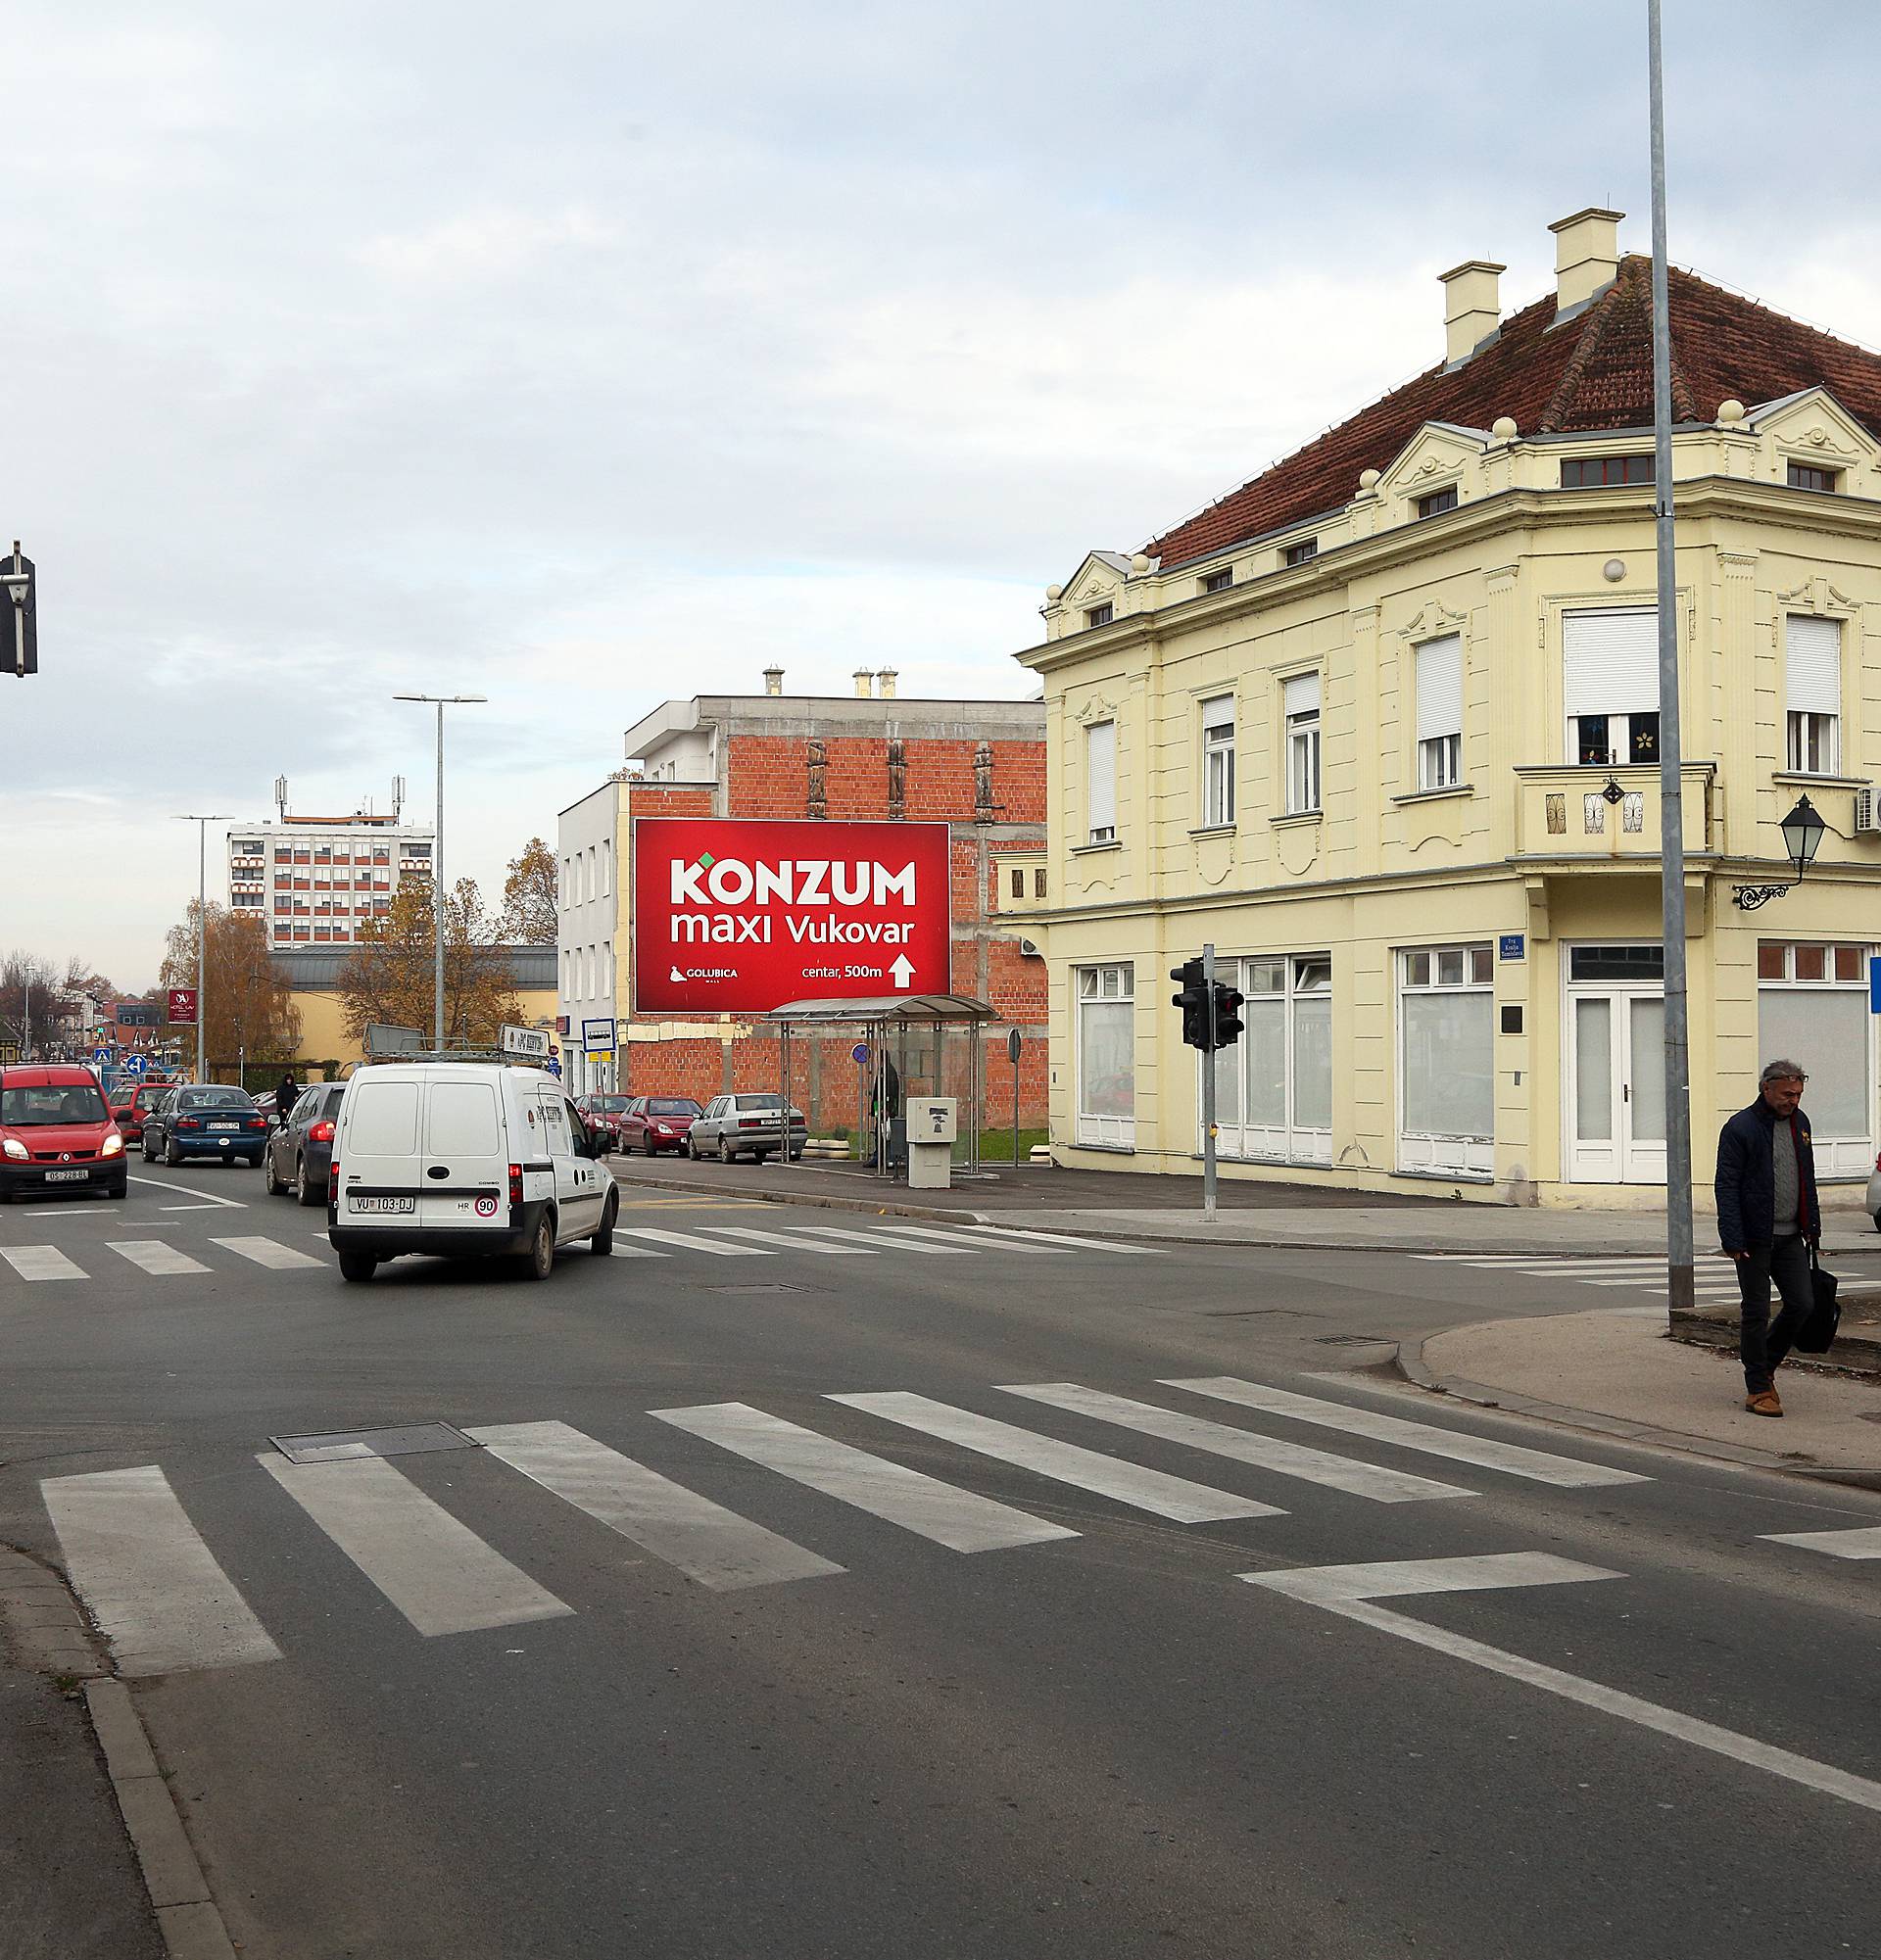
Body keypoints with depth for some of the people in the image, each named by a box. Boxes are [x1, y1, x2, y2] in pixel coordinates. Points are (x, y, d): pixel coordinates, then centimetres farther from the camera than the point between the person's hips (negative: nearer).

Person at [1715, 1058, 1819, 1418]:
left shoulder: (1799, 1122, 10)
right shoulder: (1740, 1128, -11)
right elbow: (1726, 1186, -13)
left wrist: (1812, 1225, 16)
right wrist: (1732, 1239, -18)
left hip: (1790, 1236, 6)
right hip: (1755, 1239, -6)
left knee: (1802, 1304, 2)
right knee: (1756, 1313, 0)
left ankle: (1765, 1363, 24)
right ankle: (1758, 1389, 8)